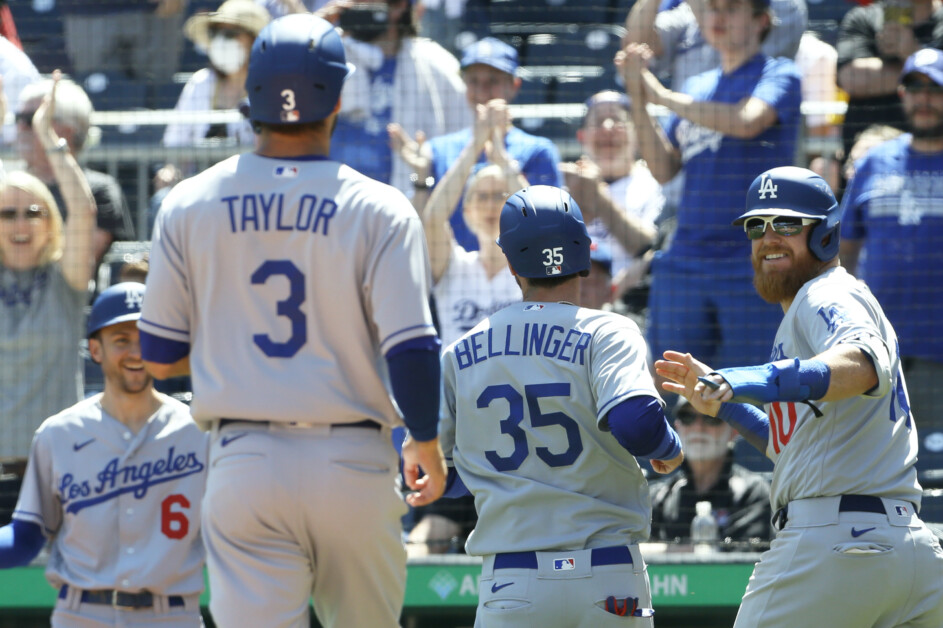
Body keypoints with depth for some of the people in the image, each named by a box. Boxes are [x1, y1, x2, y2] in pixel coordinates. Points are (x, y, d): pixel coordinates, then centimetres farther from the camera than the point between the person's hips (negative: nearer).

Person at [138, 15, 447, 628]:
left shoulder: (189, 204, 1)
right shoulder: (379, 210, -7)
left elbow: (159, 357, 5)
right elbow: (411, 349, -11)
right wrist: (426, 443, 6)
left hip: (243, 460, 1)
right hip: (351, 463, -1)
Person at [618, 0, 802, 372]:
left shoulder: (779, 76, 1)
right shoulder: (697, 88, 18)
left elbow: (746, 121, -20)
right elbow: (663, 169, 12)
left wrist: (662, 96, -10)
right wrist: (638, 98, 1)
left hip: (753, 267, -5)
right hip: (684, 264, 5)